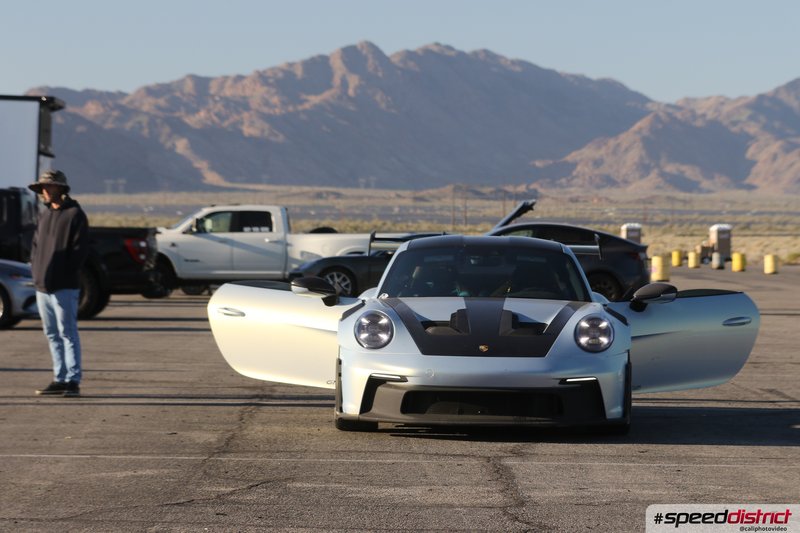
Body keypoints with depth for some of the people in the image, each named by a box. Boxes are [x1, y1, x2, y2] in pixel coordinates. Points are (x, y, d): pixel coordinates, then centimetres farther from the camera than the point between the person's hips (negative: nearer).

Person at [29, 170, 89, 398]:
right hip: (42, 286, 8)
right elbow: (35, 245, 21)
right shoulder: (44, 215, 17)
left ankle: (73, 381, -8)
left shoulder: (75, 214, -5)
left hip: (64, 287, -8)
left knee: (68, 333, -8)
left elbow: (80, 249, -10)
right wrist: (35, 271, 7)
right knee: (52, 334, 10)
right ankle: (60, 379, 16)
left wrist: (66, 276, -13)